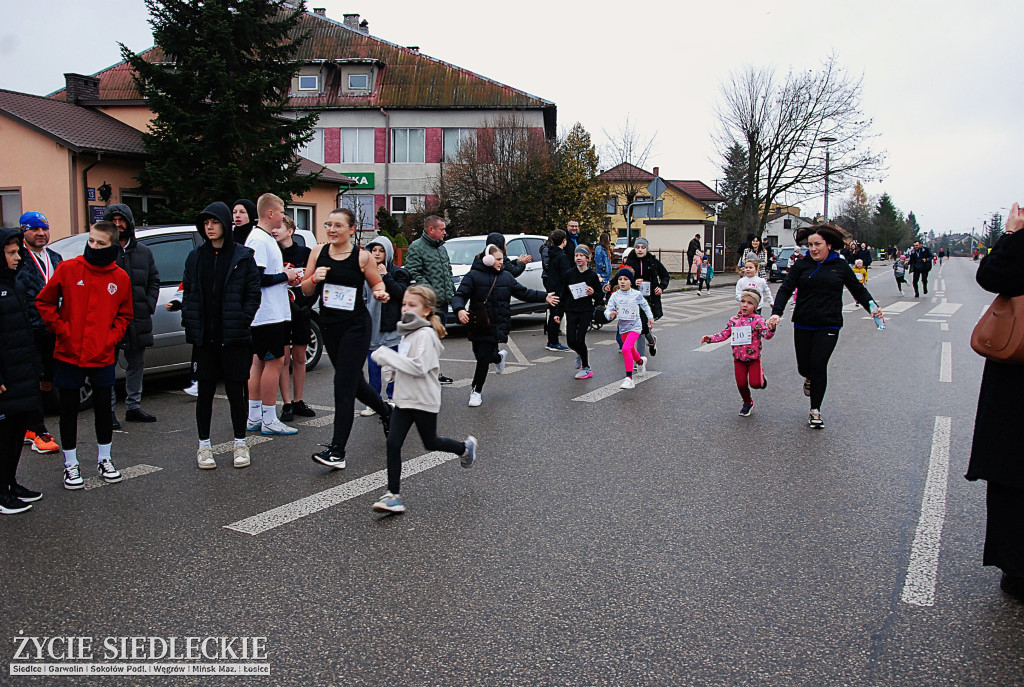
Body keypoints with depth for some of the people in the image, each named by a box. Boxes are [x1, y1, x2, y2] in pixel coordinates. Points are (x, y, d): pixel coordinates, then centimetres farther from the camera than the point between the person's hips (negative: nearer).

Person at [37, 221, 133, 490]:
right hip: (68, 354, -1)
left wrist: (111, 338, -3)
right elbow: (44, 302, 2)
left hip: (103, 356, 1)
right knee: (69, 409, 8)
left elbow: (124, 315, 11)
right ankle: (71, 464, 21)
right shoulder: (68, 269, -5)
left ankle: (104, 459, 28)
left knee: (104, 408, 11)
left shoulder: (120, 278, 0)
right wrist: (62, 331, -6)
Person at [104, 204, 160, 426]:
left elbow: (154, 281, 15)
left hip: (138, 319, 5)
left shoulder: (144, 252, 12)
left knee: (137, 364, 12)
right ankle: (108, 410, 8)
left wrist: (149, 306, 2)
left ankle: (133, 407, 24)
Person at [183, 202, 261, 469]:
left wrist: (242, 321, -10)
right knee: (205, 390, 7)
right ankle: (204, 445, 18)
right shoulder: (195, 257, 9)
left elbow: (254, 292, 0)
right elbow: (187, 292, 11)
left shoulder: (243, 256, 0)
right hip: (204, 337, 2)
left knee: (236, 390, 6)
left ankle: (240, 444, 18)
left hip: (234, 337, -2)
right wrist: (190, 323, 0)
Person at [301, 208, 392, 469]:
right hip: (329, 326, 6)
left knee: (344, 384, -9)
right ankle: (386, 412, 46)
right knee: (354, 381, 18)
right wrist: (314, 279, -15)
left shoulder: (362, 256, -7)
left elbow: (377, 283, 6)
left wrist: (380, 293, -16)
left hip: (356, 326, -5)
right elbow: (306, 291, 7)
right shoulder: (318, 252, 3)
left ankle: (337, 450, -8)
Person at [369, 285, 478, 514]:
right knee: (393, 444, -2)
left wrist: (388, 356, -24)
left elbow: (419, 367, -27)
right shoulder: (408, 331, 10)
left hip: (424, 400, -7)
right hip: (404, 399, 8)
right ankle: (393, 494, 2)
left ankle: (465, 447, 40)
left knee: (430, 443, 12)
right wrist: (385, 355, 7)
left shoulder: (425, 334, -18)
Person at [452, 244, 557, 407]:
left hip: (498, 325, 1)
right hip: (478, 325, -1)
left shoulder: (506, 277, 9)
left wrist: (545, 297, 15)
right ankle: (499, 356, 46)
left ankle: (476, 391, 10)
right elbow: (460, 295, -12)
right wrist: (460, 310, -32)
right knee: (481, 355, 10)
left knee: (484, 357, -5)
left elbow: (524, 293, 18)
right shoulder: (473, 276, -5)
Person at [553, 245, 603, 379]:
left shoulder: (592, 275, -2)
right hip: (571, 311, 3)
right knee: (571, 341, -2)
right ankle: (581, 354, 33)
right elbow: (563, 294, 7)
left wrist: (593, 293, -17)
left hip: (586, 311, -2)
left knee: (580, 339, -9)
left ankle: (586, 368, 8)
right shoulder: (569, 274, 3)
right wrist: (558, 313, 4)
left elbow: (601, 295, 5)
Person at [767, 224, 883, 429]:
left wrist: (872, 307, -6)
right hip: (803, 325, 1)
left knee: (819, 365, -8)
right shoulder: (802, 265, 3)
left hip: (829, 326, -1)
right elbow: (785, 289, -3)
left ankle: (815, 410, 7)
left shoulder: (840, 266, 4)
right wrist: (777, 312, -18)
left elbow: (858, 290, 11)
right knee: (804, 366, 6)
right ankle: (809, 378, 46)